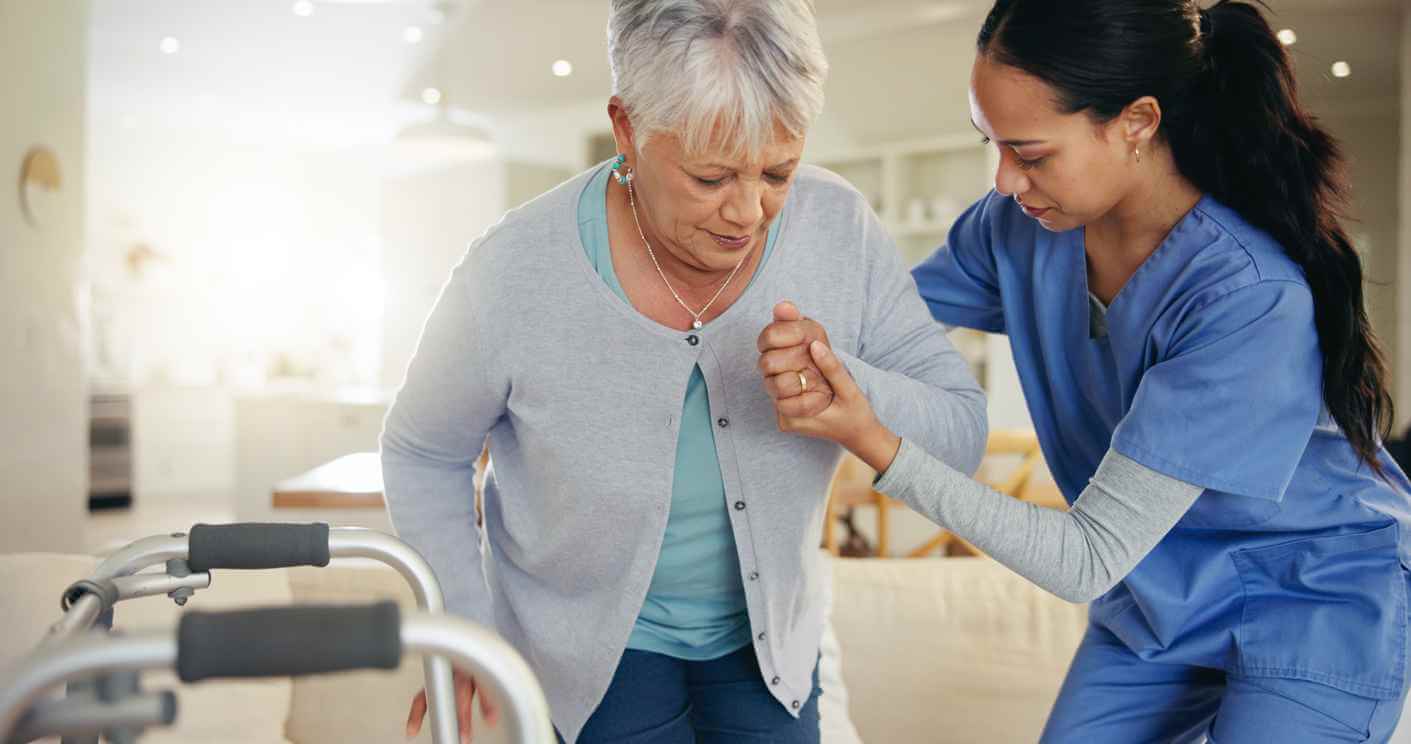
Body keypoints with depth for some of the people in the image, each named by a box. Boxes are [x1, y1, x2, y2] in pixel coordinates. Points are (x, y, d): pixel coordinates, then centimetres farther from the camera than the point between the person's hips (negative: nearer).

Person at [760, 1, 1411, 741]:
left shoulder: (1252, 298, -33)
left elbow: (1086, 560, -31)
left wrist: (876, 445, -36)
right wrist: (809, 332, -21)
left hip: (1316, 615, -5)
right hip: (1154, 600, 5)